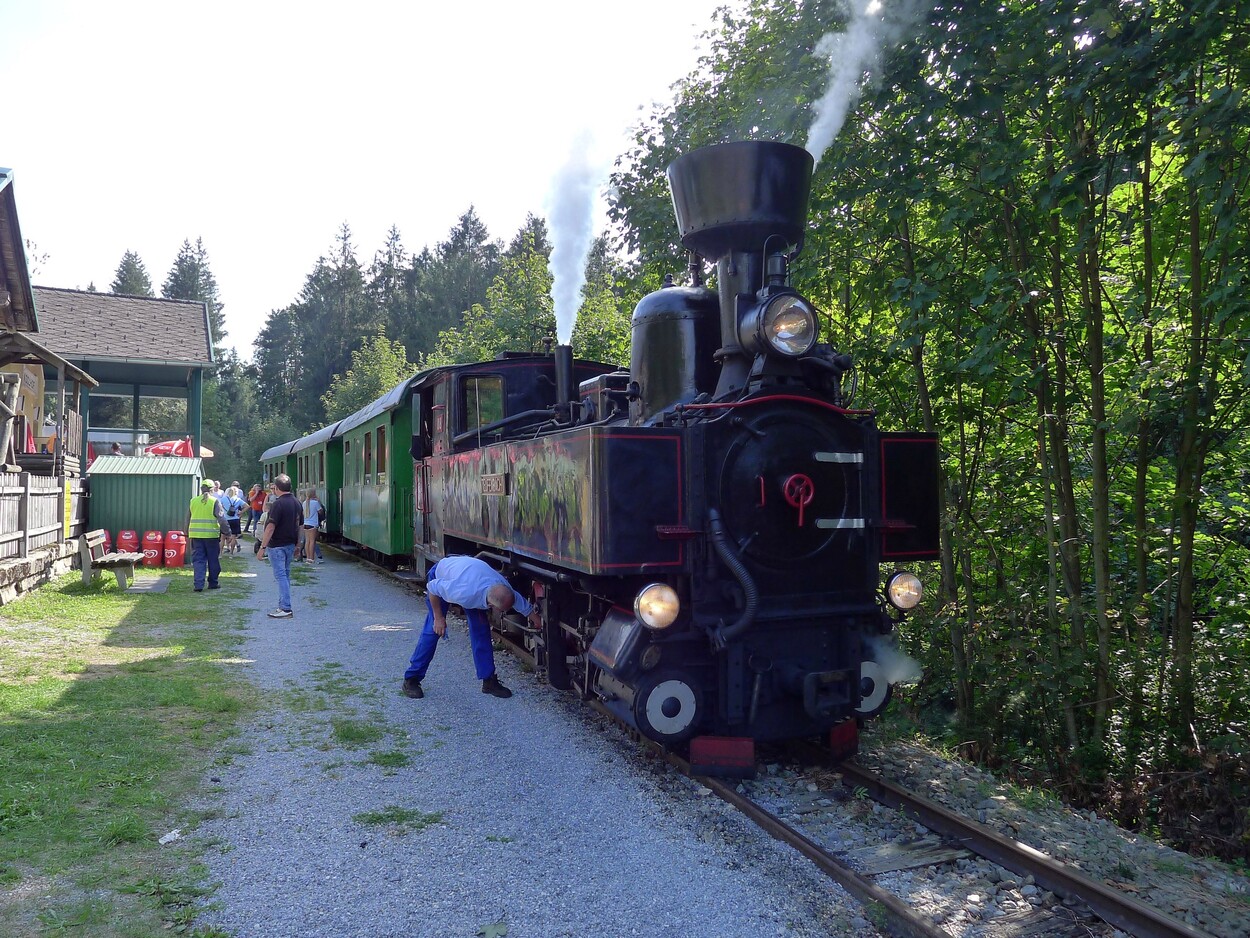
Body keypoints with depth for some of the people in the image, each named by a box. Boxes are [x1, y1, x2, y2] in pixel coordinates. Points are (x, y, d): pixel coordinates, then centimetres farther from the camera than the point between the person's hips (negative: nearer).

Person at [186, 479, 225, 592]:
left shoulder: (193, 501, 7)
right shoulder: (215, 502, -4)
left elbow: (188, 518, 13)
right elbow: (221, 518, -8)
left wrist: (187, 534, 22)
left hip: (196, 535, 3)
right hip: (211, 535, -2)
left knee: (198, 560, 5)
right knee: (213, 560, 10)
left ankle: (199, 585, -4)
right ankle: (212, 583, 17)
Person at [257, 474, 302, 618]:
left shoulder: (278, 504, -16)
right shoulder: (297, 502, 9)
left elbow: (271, 527, -20)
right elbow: (300, 525, 15)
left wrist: (262, 547, -17)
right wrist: (297, 545, 23)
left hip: (277, 545, -8)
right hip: (291, 544, 8)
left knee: (280, 576, -6)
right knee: (285, 575, 16)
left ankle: (286, 609, -8)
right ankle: (283, 605, 21)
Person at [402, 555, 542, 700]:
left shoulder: (506, 592, -31)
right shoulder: (464, 593, -46)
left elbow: (526, 607, -11)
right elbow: (432, 587, -28)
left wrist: (539, 624, 0)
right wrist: (438, 617, -21)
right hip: (440, 577, -4)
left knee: (481, 628, -4)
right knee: (433, 629, -11)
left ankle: (489, 680, 3)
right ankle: (411, 680, 0)